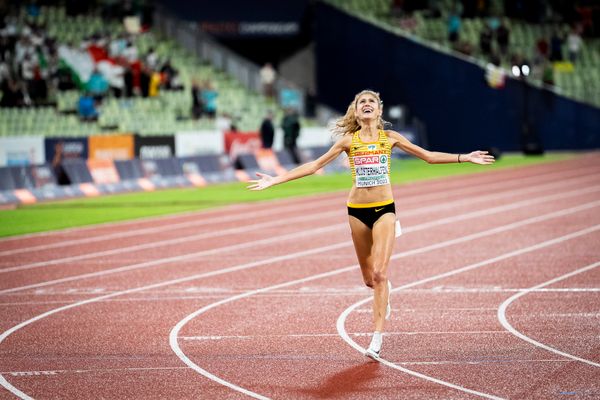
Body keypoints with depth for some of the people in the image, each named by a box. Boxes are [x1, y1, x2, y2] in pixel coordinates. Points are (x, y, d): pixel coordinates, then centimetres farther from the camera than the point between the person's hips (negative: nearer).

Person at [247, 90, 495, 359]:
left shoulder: (390, 137, 3)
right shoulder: (348, 141, 3)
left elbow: (428, 156, 9)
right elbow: (314, 165, 4)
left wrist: (465, 158, 3)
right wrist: (275, 180, -1)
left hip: (384, 210, -1)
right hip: (357, 211, 1)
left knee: (379, 273, -15)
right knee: (369, 278, 9)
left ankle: (377, 339, -14)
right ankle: (385, 295, 47)